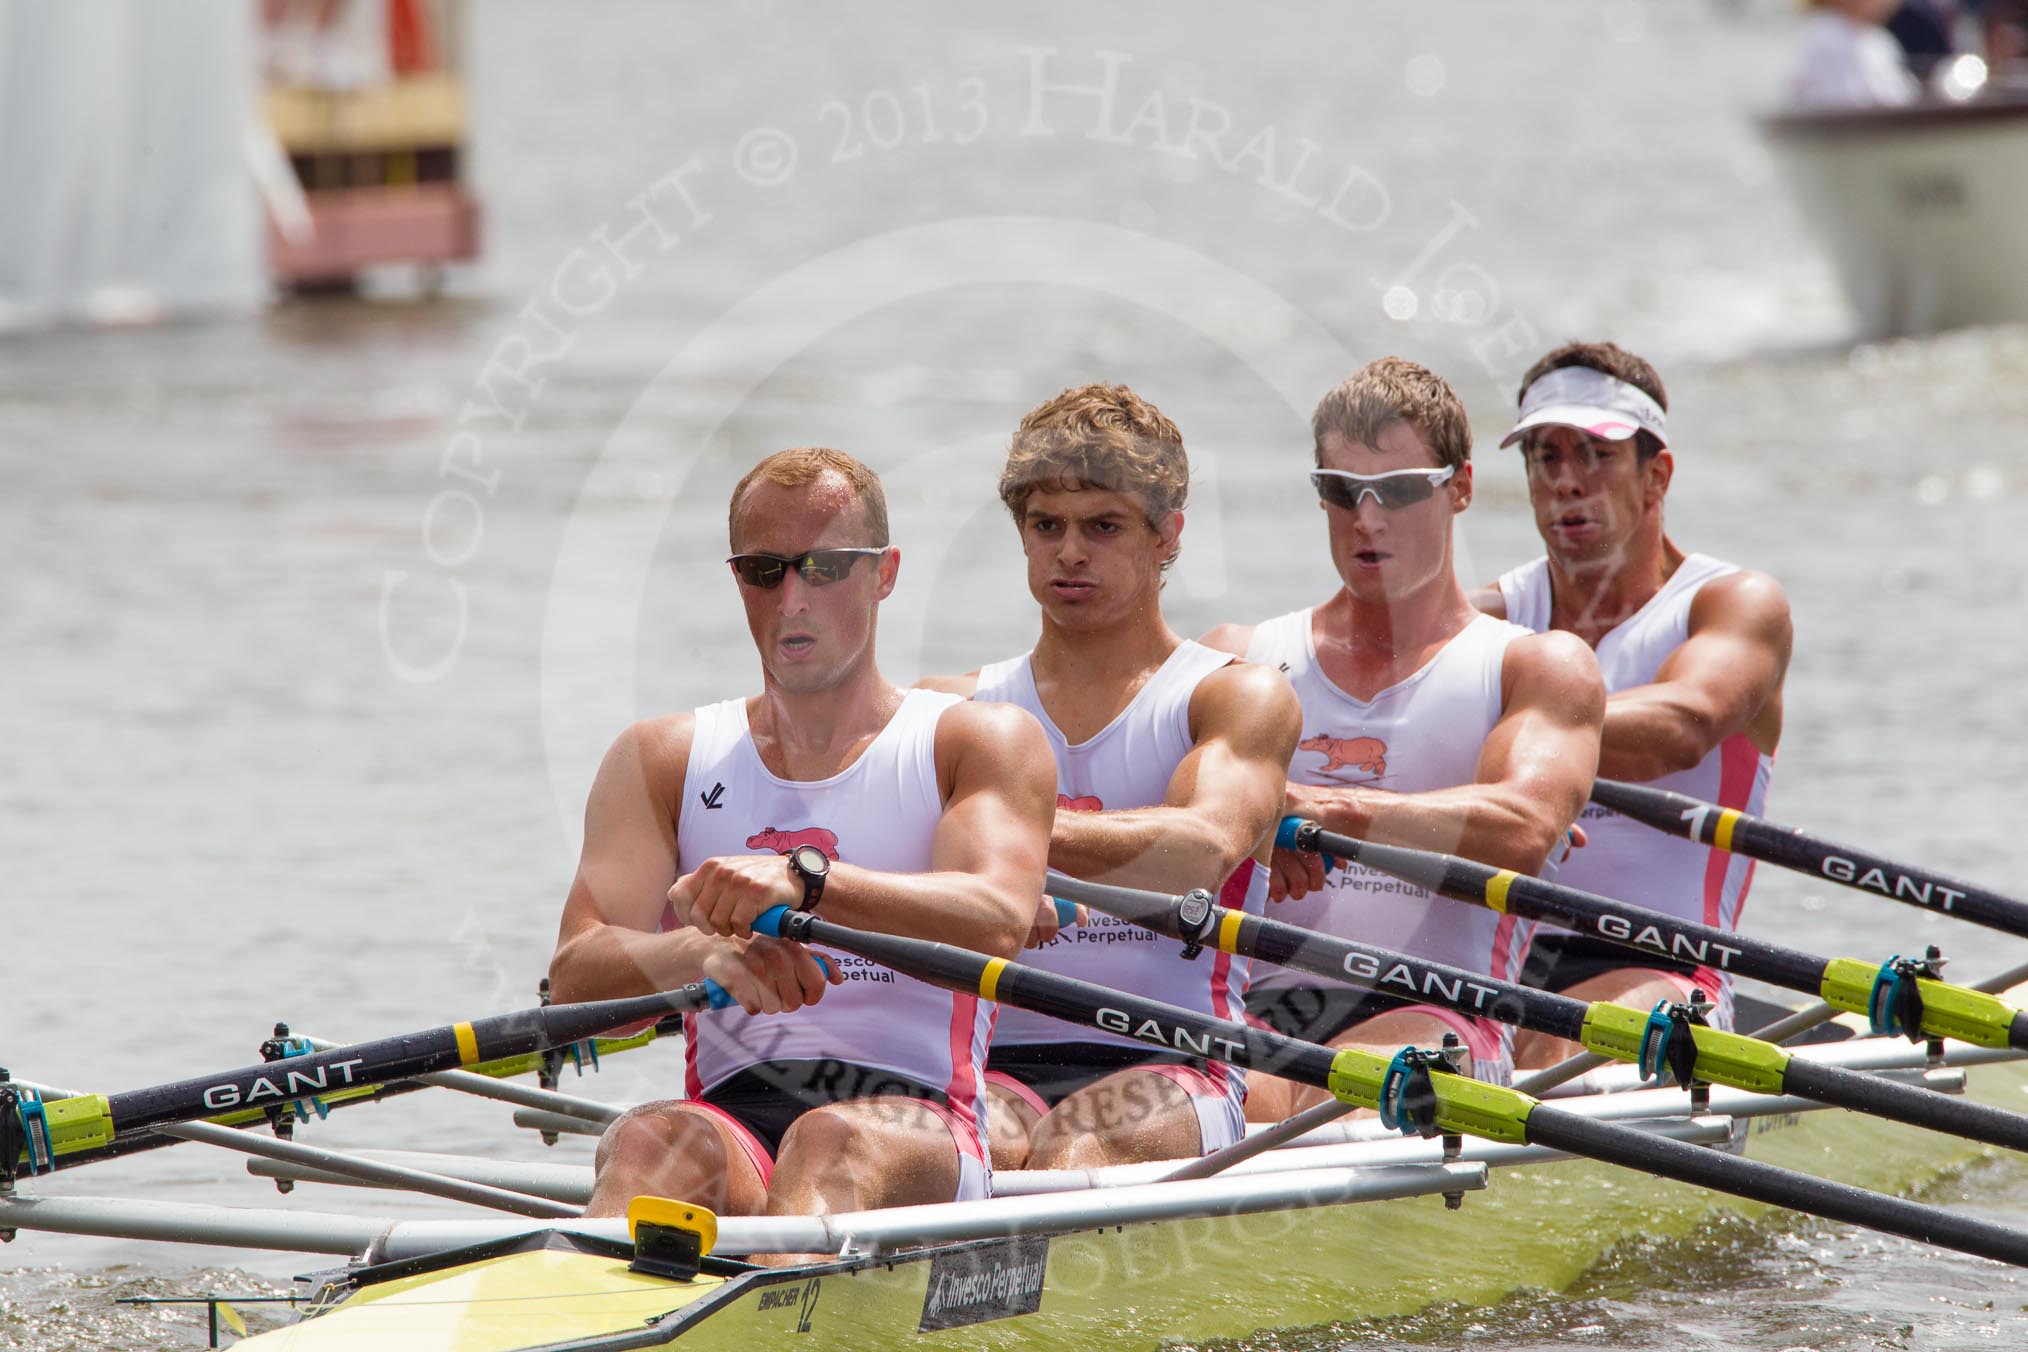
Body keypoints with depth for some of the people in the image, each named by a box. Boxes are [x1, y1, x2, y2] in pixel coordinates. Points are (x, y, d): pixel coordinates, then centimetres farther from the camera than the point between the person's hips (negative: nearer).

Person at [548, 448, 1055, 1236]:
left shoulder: (981, 743, 11)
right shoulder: (662, 759, 18)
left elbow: (997, 926, -12)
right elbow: (575, 979, 2)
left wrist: (808, 880, -29)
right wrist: (708, 951, -21)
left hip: (917, 1123, -2)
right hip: (732, 1121, 2)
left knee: (833, 1142, -37)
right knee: (650, 1141, -34)